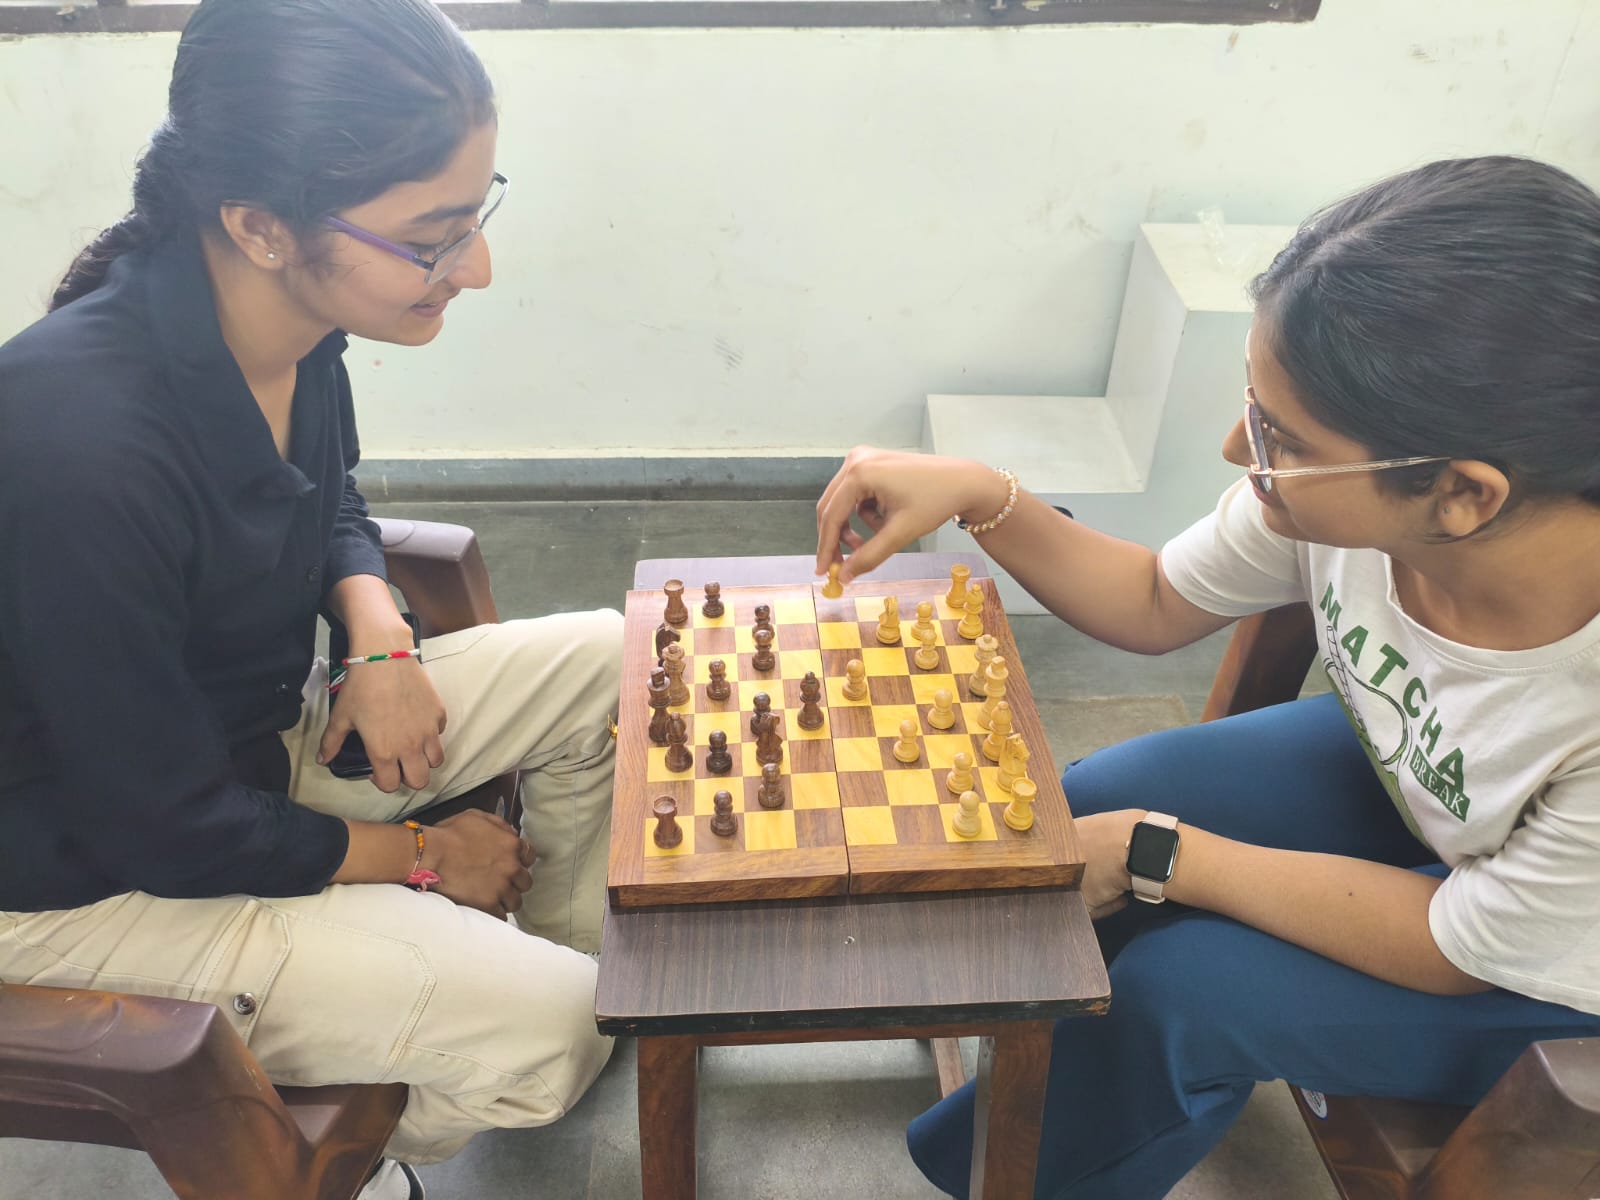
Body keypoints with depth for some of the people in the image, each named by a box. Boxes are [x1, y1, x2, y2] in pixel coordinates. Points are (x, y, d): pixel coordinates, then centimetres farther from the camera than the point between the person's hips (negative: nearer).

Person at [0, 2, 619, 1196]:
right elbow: (169, 830, -26)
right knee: (547, 1031, -18)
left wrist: (380, 637, -11)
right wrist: (418, 857, -12)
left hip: (260, 739, 7)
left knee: (617, 665, -1)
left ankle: (571, 951, 20)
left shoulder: (292, 326, -13)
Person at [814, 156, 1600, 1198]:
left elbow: (1459, 951, -25)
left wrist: (1152, 855, -26)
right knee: (1087, 808, -10)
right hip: (1397, 772, 5)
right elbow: (1154, 605, -10)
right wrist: (979, 495, -24)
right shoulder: (1351, 487, -28)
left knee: (1180, 982, -20)